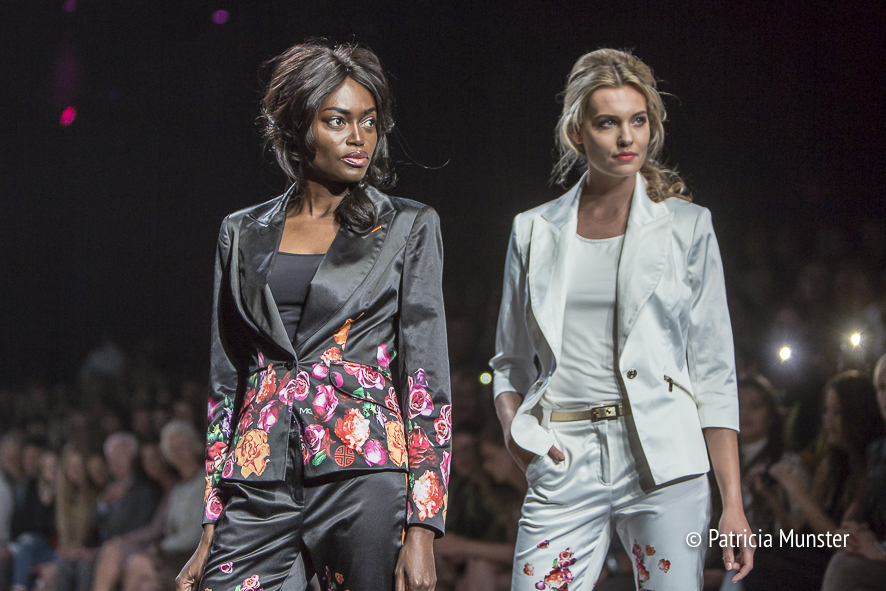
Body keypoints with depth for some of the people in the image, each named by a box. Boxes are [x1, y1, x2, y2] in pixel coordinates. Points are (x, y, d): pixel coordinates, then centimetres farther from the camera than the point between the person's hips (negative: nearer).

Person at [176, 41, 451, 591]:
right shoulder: (245, 234, 13)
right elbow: (226, 382, 15)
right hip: (259, 487, 2)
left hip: (364, 473, -2)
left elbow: (427, 379, 0)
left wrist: (422, 530, -9)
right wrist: (211, 527, 8)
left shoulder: (408, 227, 5)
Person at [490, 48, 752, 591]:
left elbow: (714, 372, 3)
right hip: (563, 465, 2)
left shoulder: (686, 226, 6)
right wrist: (512, 423, -2)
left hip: (664, 459, -1)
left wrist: (733, 500, -4)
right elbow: (512, 361, 20)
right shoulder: (536, 231, 12)